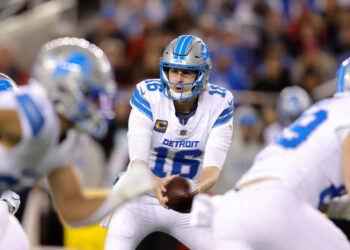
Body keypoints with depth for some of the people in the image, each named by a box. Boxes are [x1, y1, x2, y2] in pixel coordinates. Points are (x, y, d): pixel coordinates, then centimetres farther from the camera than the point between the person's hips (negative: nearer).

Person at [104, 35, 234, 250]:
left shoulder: (219, 103, -12)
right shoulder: (148, 95, -17)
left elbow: (213, 166, -21)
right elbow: (138, 159, -26)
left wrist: (194, 189, -44)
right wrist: (156, 183, -49)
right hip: (141, 197, -2)